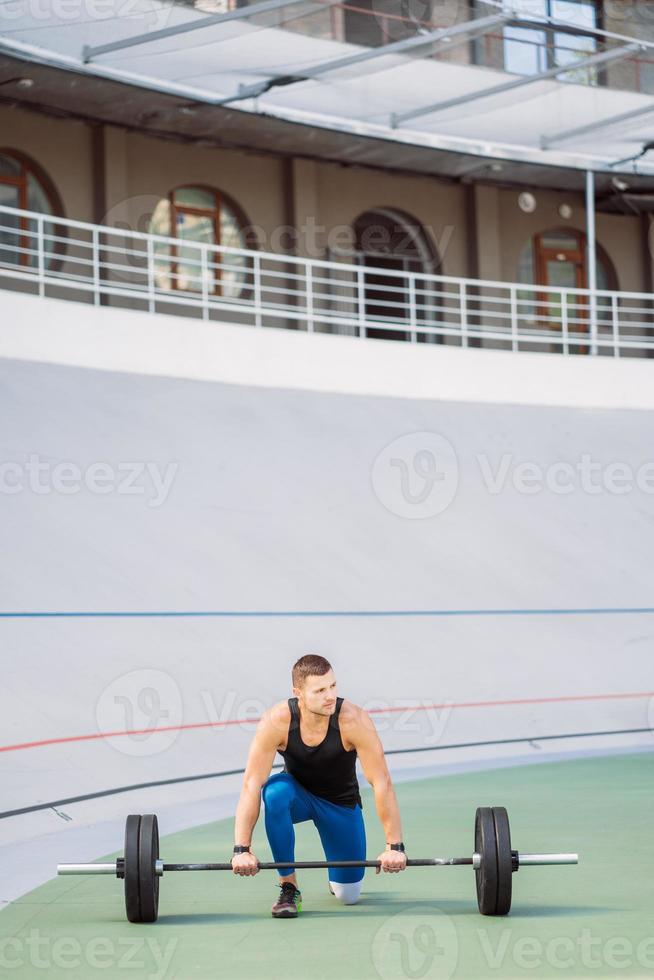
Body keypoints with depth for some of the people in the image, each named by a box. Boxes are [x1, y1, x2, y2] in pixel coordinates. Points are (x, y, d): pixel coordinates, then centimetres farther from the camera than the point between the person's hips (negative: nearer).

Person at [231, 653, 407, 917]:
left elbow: (381, 782, -28)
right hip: (298, 795, 0)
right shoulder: (276, 721, -29)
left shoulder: (354, 720, -31)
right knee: (275, 791, -37)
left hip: (341, 803, 0)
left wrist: (395, 846, -30)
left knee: (348, 895, -4)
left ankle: (336, 877, 35)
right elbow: (252, 784, -28)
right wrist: (241, 849, -33)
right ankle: (288, 886, -19)